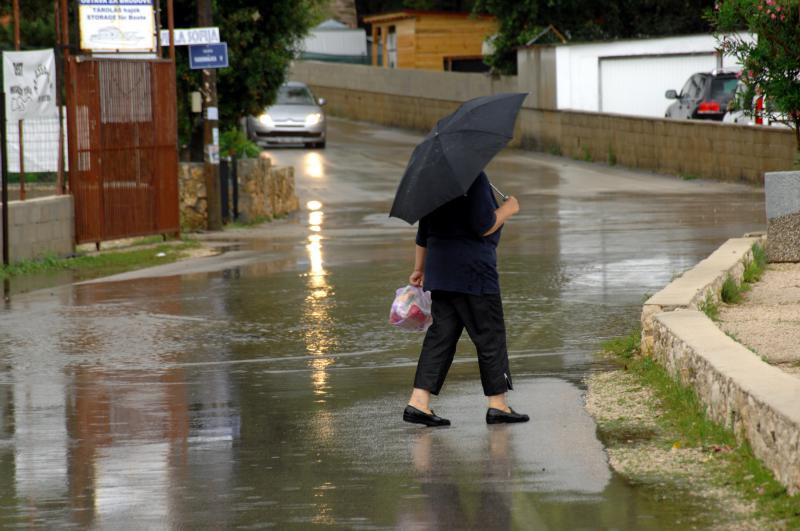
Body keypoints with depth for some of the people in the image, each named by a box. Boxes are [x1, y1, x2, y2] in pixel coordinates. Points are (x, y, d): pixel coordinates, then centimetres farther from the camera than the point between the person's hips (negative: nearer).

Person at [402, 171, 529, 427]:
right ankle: (498, 405, 10)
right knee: (490, 336, 4)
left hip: (440, 270, 8)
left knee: (441, 334, 9)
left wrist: (419, 269, 26)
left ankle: (419, 402, 0)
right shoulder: (474, 178, -15)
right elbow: (484, 228, -18)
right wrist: (507, 209, -1)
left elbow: (423, 232, 18)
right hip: (472, 272, -8)